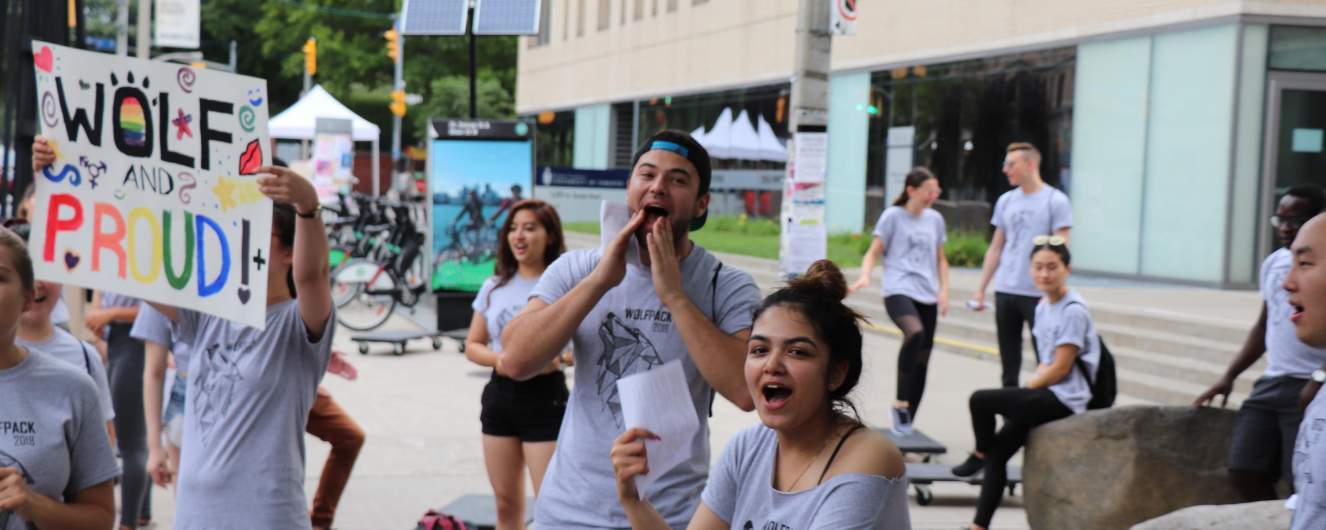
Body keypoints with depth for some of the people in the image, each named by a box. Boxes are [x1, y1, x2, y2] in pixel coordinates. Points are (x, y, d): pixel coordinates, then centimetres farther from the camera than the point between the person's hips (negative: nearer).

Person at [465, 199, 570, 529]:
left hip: (545, 397, -5)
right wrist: (501, 359, -10)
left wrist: (559, 360, -26)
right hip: (500, 395, 5)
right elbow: (472, 346, 11)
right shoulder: (494, 287, 8)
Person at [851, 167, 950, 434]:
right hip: (899, 291, -6)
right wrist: (865, 276, -17)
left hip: (928, 296, 6)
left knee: (922, 361, 3)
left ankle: (907, 422, 15)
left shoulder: (935, 219, 16)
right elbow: (873, 253, 3)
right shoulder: (893, 216, 2)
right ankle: (901, 403, -27)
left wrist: (944, 290, 10)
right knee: (915, 333, -35)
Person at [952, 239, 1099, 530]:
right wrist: (1027, 389, 1)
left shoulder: (1073, 311, -15)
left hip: (1064, 400, -8)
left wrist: (1027, 389, -9)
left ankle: (979, 454, 10)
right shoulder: (1043, 307, 10)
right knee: (999, 452, 4)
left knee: (980, 400, -18)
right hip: (1048, 395, 8)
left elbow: (1060, 369, -16)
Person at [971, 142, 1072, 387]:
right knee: (1009, 361, 10)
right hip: (1005, 292, 6)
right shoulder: (1006, 201, 12)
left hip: (1038, 294, -5)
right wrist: (981, 289, 12)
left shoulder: (1055, 201, -4)